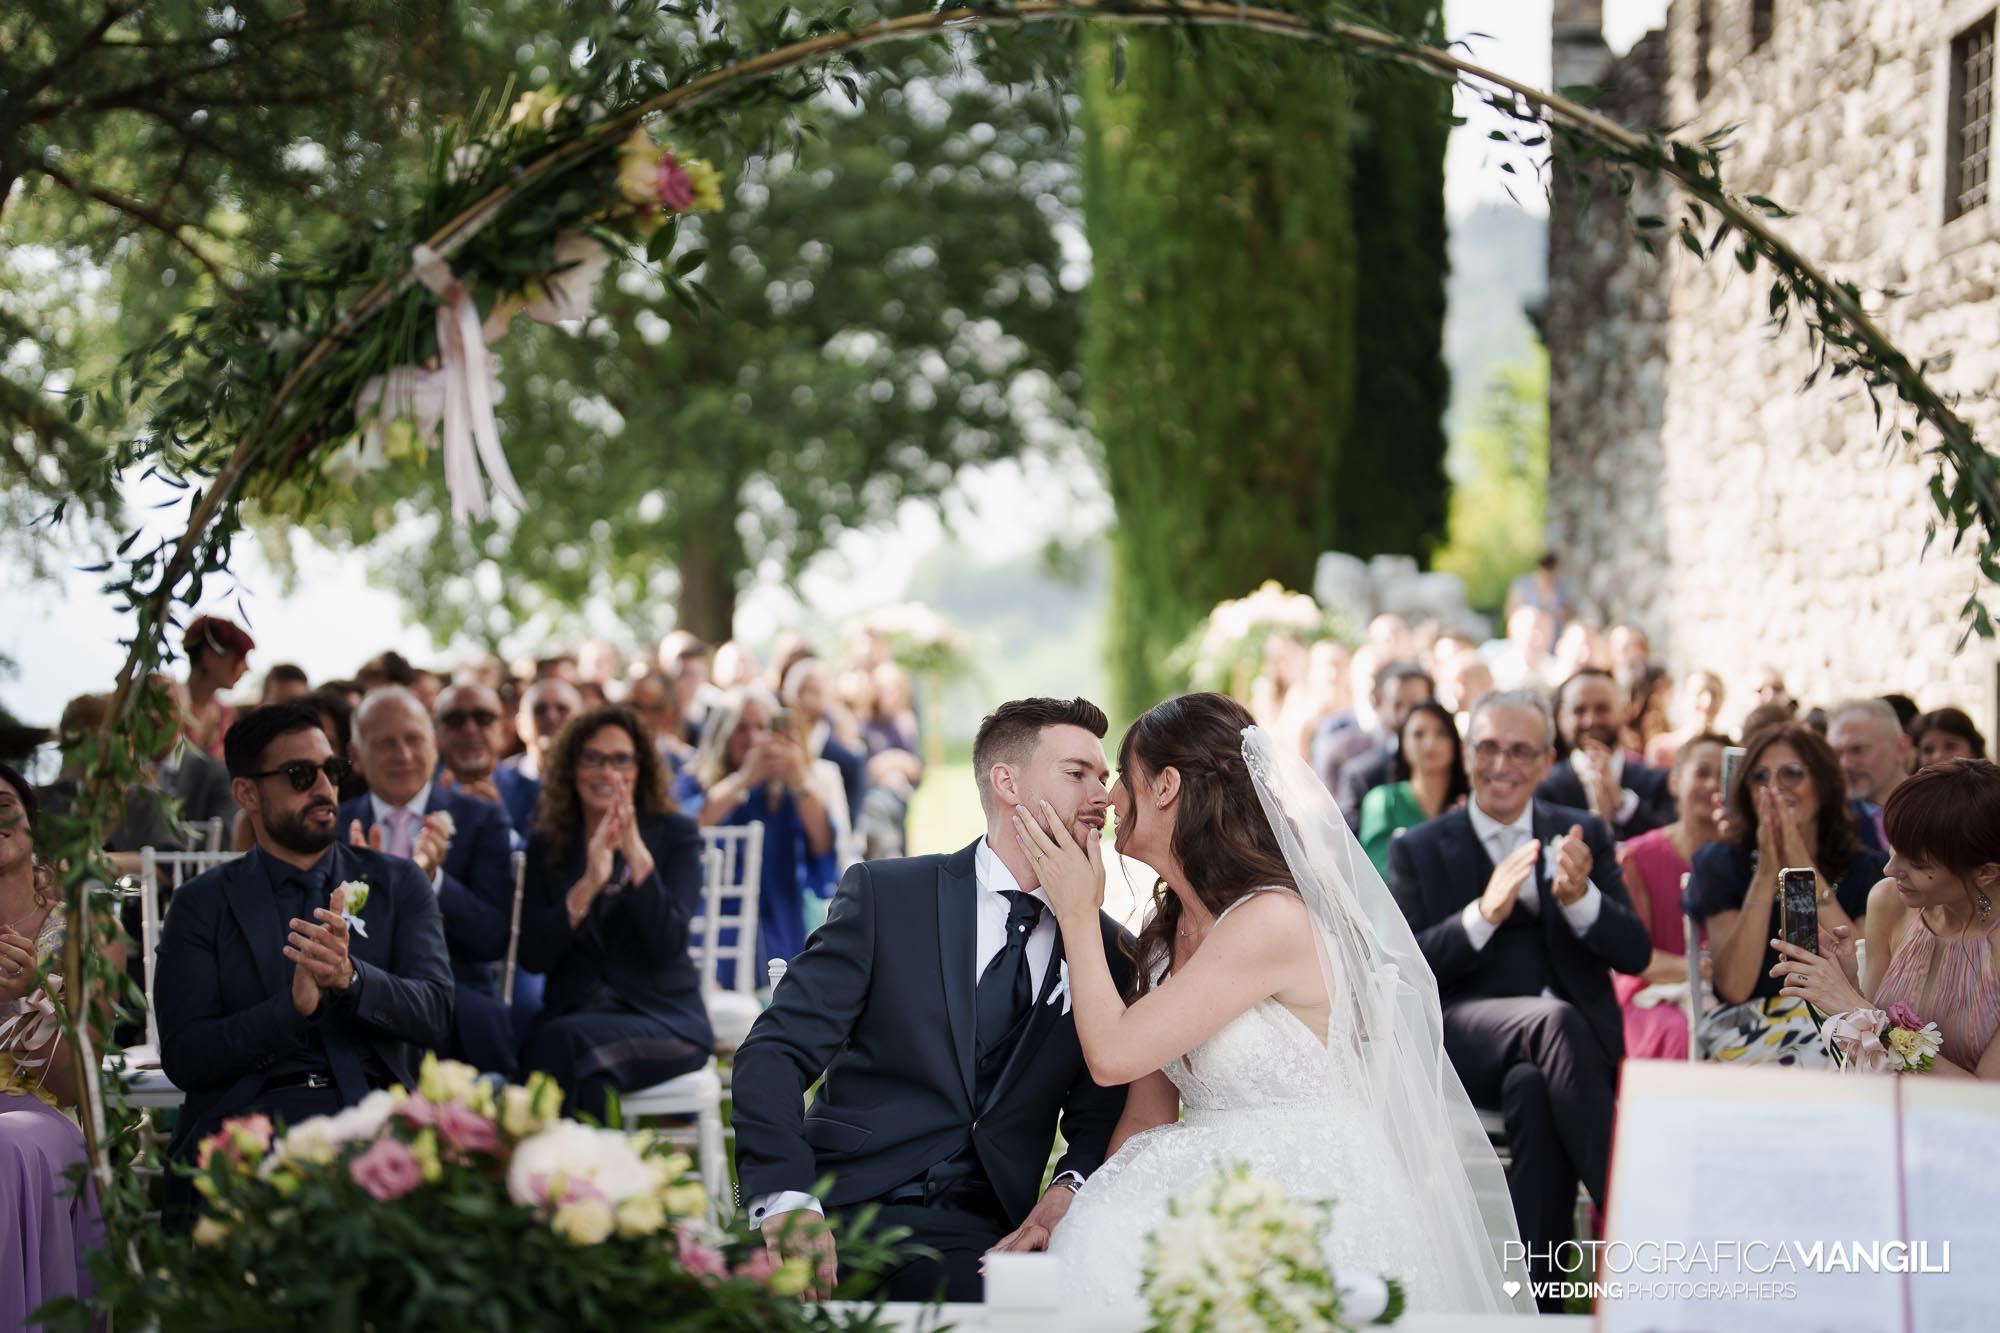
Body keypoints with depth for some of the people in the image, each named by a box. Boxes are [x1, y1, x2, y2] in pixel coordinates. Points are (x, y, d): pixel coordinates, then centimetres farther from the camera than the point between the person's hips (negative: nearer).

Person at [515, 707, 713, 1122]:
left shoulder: (676, 834, 5)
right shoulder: (547, 843, 12)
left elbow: (667, 944, -9)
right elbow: (532, 956, 0)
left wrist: (638, 857, -19)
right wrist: (588, 885, -13)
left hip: (662, 1018, -2)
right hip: (571, 1009, 2)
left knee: (566, 1041, -34)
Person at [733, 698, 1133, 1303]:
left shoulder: (1108, 950, 12)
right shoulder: (884, 892, 3)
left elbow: (1100, 1116, 16)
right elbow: (775, 1053, -5)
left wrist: (1069, 1187, -9)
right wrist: (786, 1202, -21)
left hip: (987, 1232, 3)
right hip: (849, 1207, -2)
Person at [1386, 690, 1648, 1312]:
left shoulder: (1585, 836, 16)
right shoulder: (1417, 851, 12)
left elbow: (1635, 955, 7)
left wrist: (1581, 898, -15)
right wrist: (1483, 914, -16)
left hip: (1581, 1036, 1)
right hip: (1462, 1039, -1)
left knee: (1533, 1086, -36)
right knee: (1556, 1021, -36)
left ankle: (1534, 1289, -30)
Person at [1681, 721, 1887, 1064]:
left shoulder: (1865, 869, 11)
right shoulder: (1722, 864, 8)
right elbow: (1734, 987, -5)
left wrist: (1807, 872, -10)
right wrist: (1766, 875, -10)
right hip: (1747, 1032, -2)